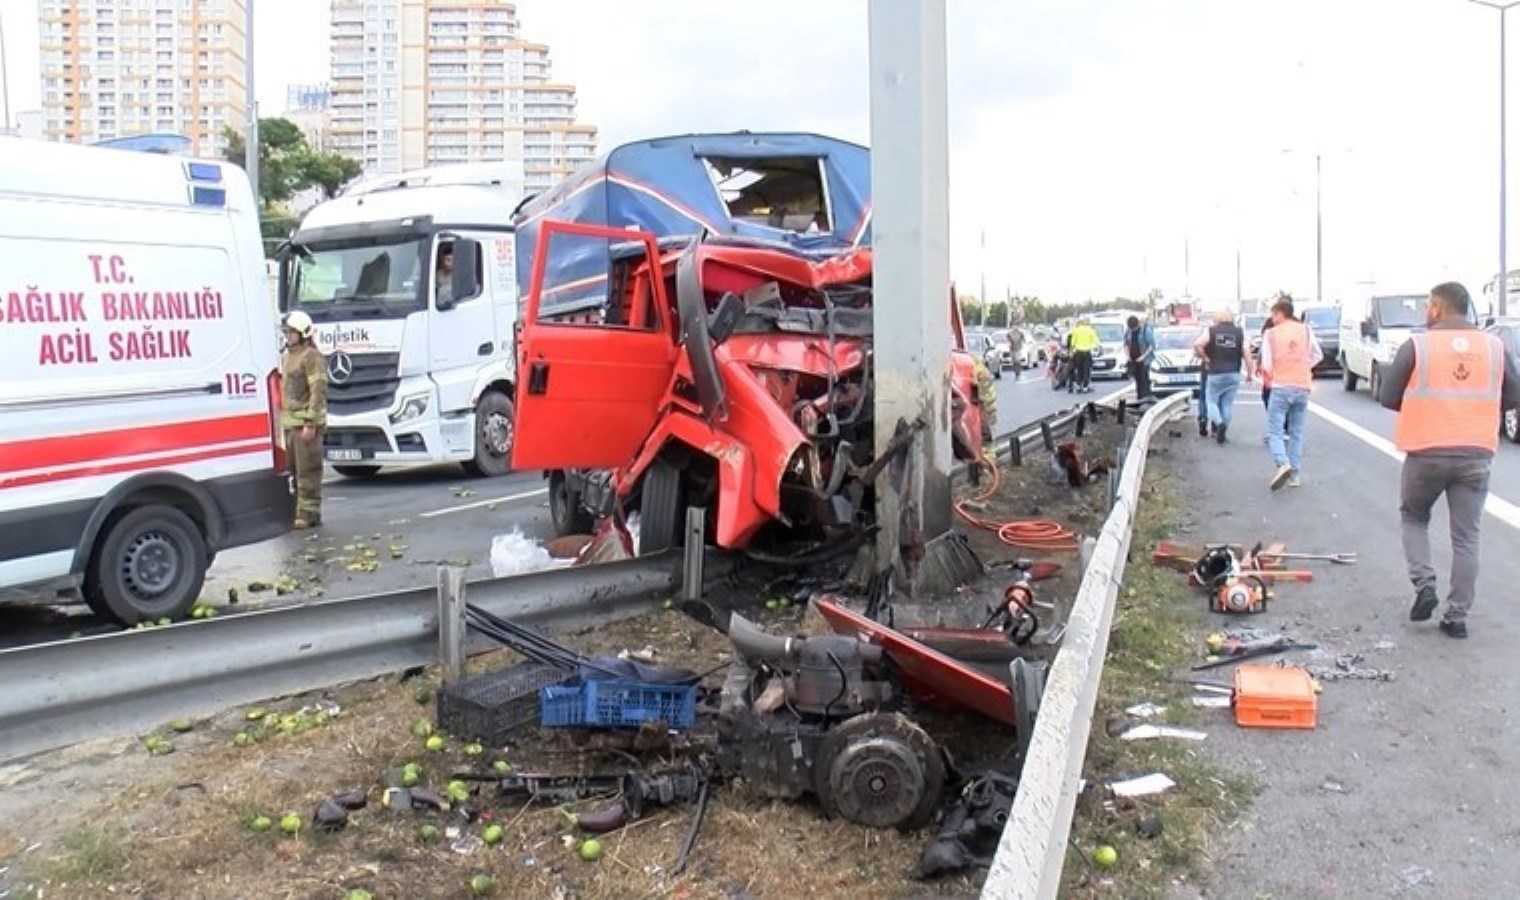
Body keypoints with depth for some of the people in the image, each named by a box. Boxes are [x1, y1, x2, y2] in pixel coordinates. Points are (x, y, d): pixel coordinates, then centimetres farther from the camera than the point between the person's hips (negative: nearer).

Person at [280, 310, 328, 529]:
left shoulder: (311, 356, -9)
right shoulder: (286, 357, 20)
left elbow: (318, 391, -16)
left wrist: (311, 423, -21)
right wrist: (280, 419, 20)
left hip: (306, 423, -9)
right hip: (289, 423, 9)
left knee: (307, 470, -7)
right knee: (293, 469, 13)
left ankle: (309, 514, -4)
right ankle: (298, 511, 20)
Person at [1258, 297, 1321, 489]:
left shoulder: (1271, 333, -6)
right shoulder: (1306, 330, 3)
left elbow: (1266, 364, -8)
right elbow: (1318, 355, 6)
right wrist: (1304, 368, 15)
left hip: (1281, 387, -4)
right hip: (1302, 387, 4)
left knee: (1275, 431, 0)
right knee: (1296, 433, 12)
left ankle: (1282, 464, -24)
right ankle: (1294, 474, 13)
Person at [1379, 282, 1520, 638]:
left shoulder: (1417, 346, -6)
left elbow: (1387, 397, -4)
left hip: (1426, 454, -2)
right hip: (1476, 455, 2)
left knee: (1413, 518, 20)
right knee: (1466, 538, 8)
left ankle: (1424, 586, 3)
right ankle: (1457, 616, 10)